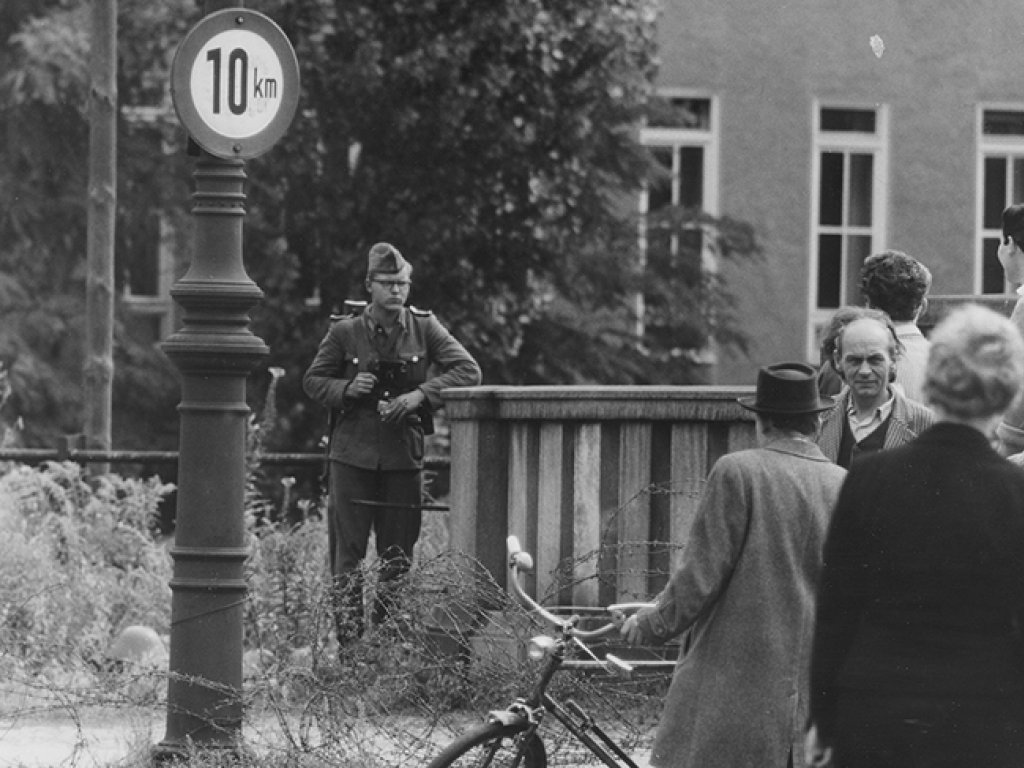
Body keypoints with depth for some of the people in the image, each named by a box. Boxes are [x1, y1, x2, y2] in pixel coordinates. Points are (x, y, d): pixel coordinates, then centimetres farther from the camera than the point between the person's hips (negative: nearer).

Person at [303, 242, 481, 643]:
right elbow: (313, 380, 9)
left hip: (404, 456, 1)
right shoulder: (345, 332, 0)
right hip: (352, 455, -1)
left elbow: (469, 371, -1)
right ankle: (349, 642, -2)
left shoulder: (424, 328, 2)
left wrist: (421, 395, -13)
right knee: (348, 553, -4)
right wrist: (347, 389, -11)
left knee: (398, 557, 6)